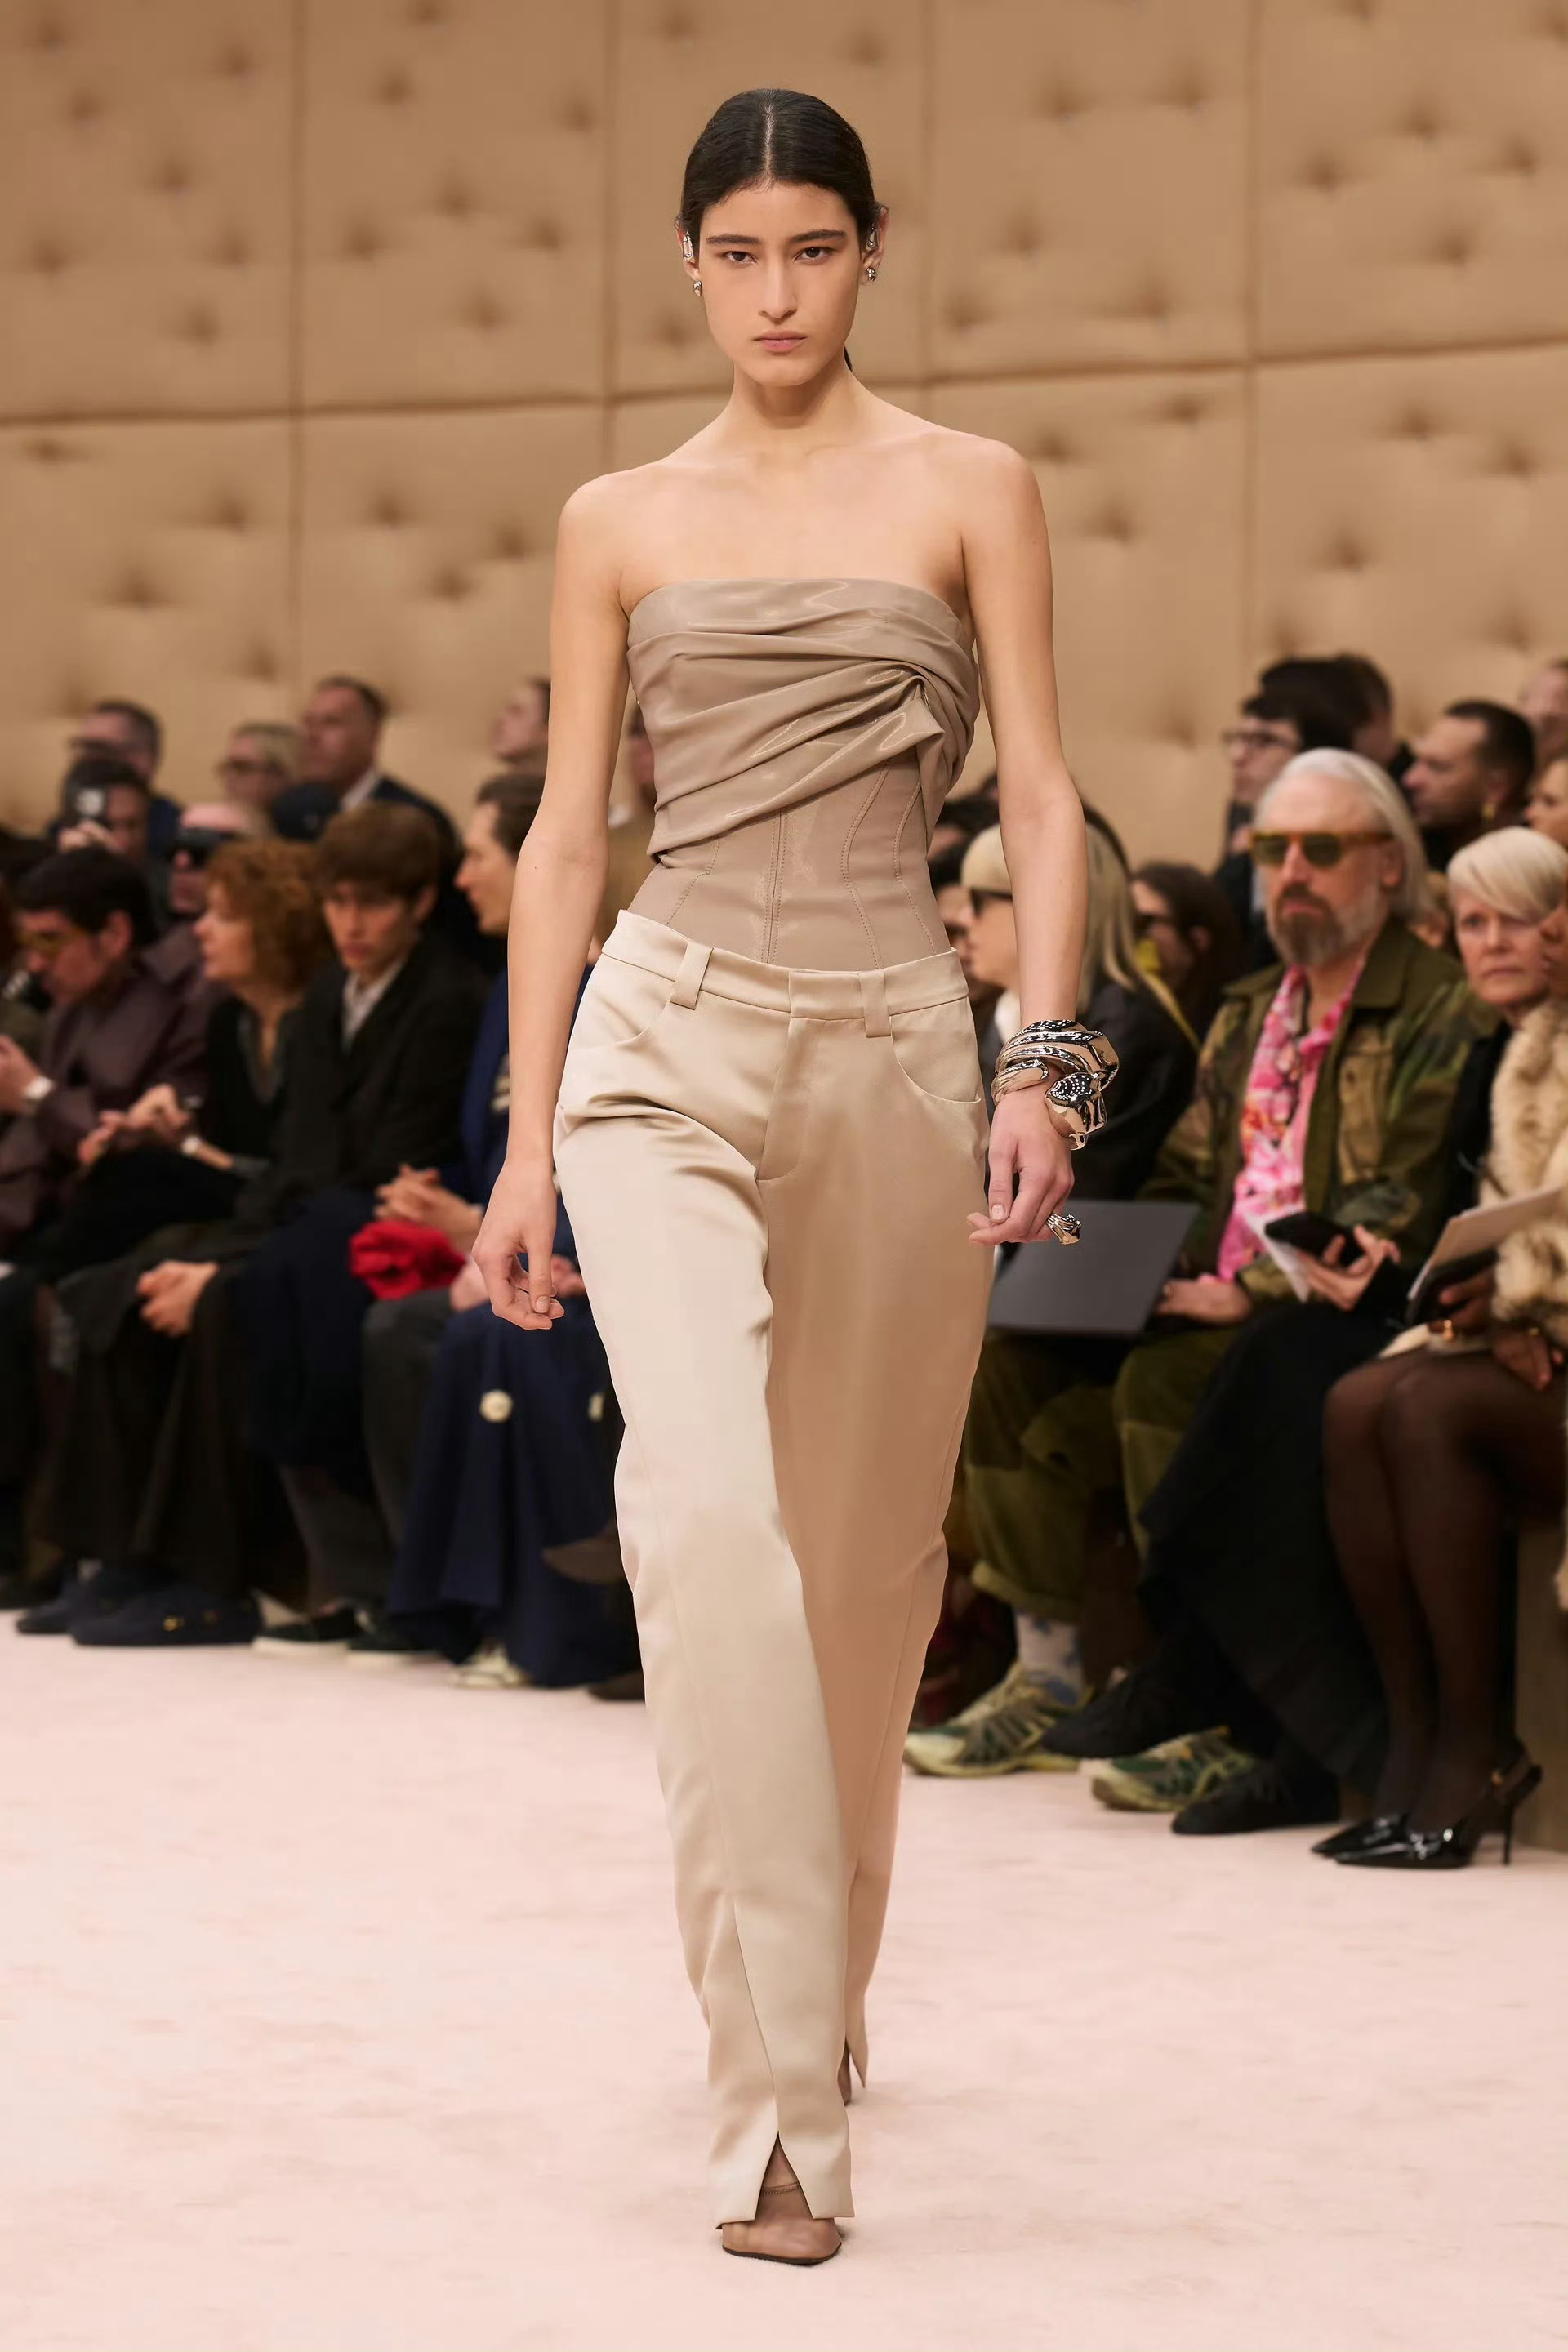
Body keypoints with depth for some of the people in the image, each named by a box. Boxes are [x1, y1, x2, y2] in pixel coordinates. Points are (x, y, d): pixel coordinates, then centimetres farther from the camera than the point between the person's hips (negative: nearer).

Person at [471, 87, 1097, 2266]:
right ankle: (780, 2099, -20)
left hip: (896, 1041, 1)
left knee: (866, 1548, 8)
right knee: (709, 1510, -19)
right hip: (671, 1035, -1)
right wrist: (528, 1141, 4)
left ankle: (824, 1986, 30)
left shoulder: (969, 492, 7)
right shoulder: (618, 521, 10)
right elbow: (567, 833, 10)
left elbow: (1043, 802, 2)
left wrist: (1045, 1063, -11)